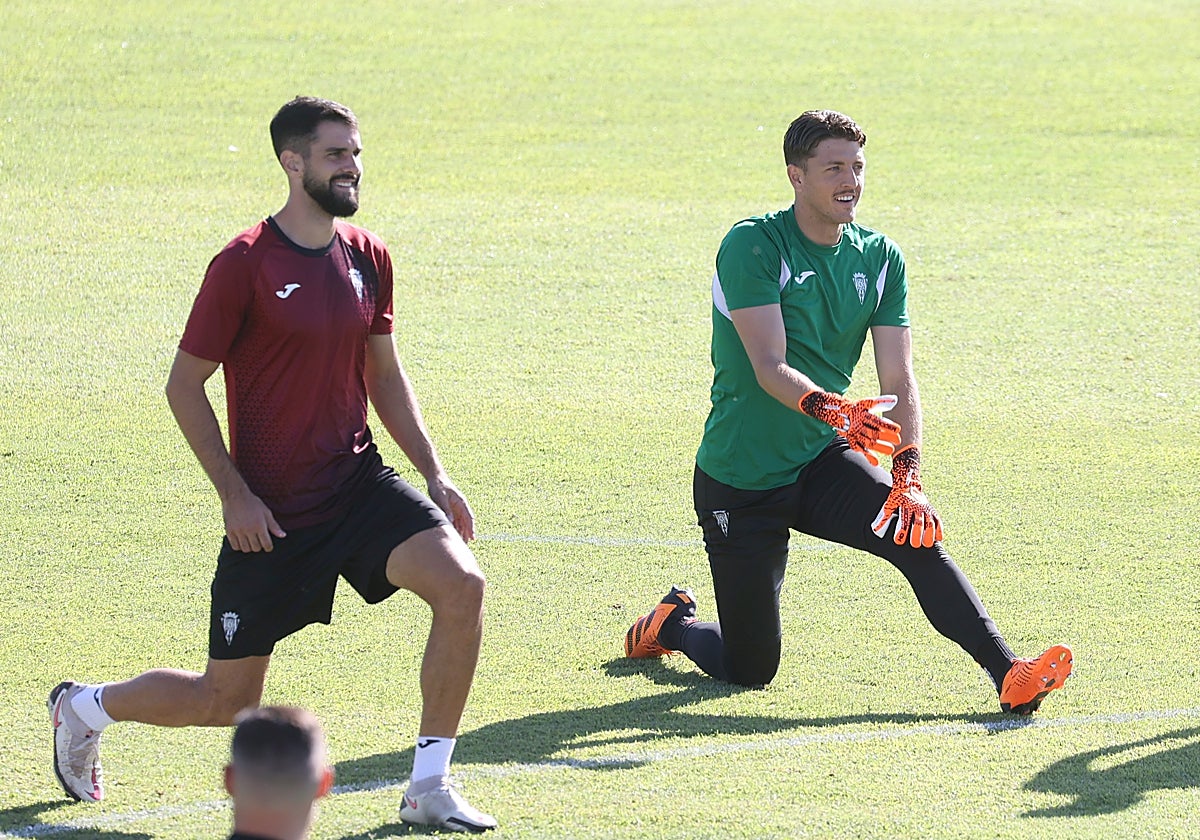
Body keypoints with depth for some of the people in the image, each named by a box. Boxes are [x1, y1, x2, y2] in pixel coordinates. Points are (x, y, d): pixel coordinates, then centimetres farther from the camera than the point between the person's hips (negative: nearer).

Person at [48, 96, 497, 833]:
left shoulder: (368, 258, 5)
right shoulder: (245, 265, -14)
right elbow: (185, 385, -8)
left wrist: (435, 476, 8)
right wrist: (234, 493, -14)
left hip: (359, 482, 5)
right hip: (273, 514, -5)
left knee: (462, 585, -21)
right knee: (225, 702, 4)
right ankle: (85, 708, 35)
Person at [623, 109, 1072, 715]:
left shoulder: (881, 259, 0)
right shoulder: (752, 247, -17)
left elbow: (899, 382, -7)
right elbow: (769, 368, -26)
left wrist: (908, 478, -23)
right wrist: (834, 410, -46)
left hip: (823, 461, 4)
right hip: (739, 479, -4)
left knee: (916, 535, -25)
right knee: (749, 670, 2)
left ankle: (1009, 675, -28)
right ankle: (672, 623, 34)